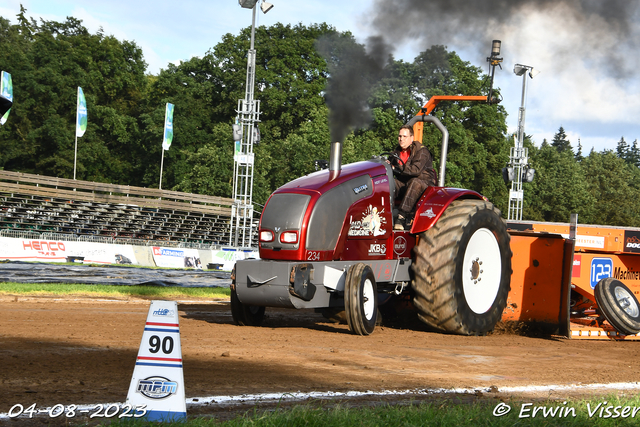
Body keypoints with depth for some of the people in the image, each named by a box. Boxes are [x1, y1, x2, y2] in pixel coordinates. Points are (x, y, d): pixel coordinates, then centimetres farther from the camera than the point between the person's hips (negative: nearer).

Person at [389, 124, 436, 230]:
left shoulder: (422, 151, -9)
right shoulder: (397, 151, 14)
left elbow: (416, 170, -24)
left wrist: (395, 168, -27)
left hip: (423, 183, -6)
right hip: (404, 184, 6)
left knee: (415, 183, -40)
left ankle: (402, 216, -47)